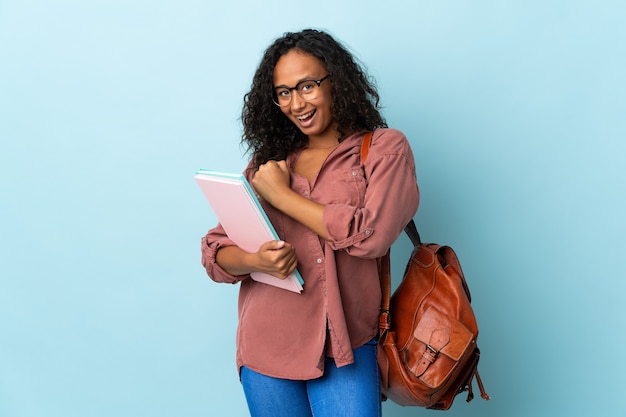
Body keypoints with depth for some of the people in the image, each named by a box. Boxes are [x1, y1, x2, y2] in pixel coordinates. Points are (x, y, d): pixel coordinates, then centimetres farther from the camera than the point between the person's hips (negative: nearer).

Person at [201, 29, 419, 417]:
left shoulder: (384, 148, 0)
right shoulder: (268, 160, 9)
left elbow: (372, 236, -15)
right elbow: (214, 250, 7)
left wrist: (282, 195, -8)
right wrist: (256, 260, -16)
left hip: (346, 347, -3)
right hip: (267, 346, 3)